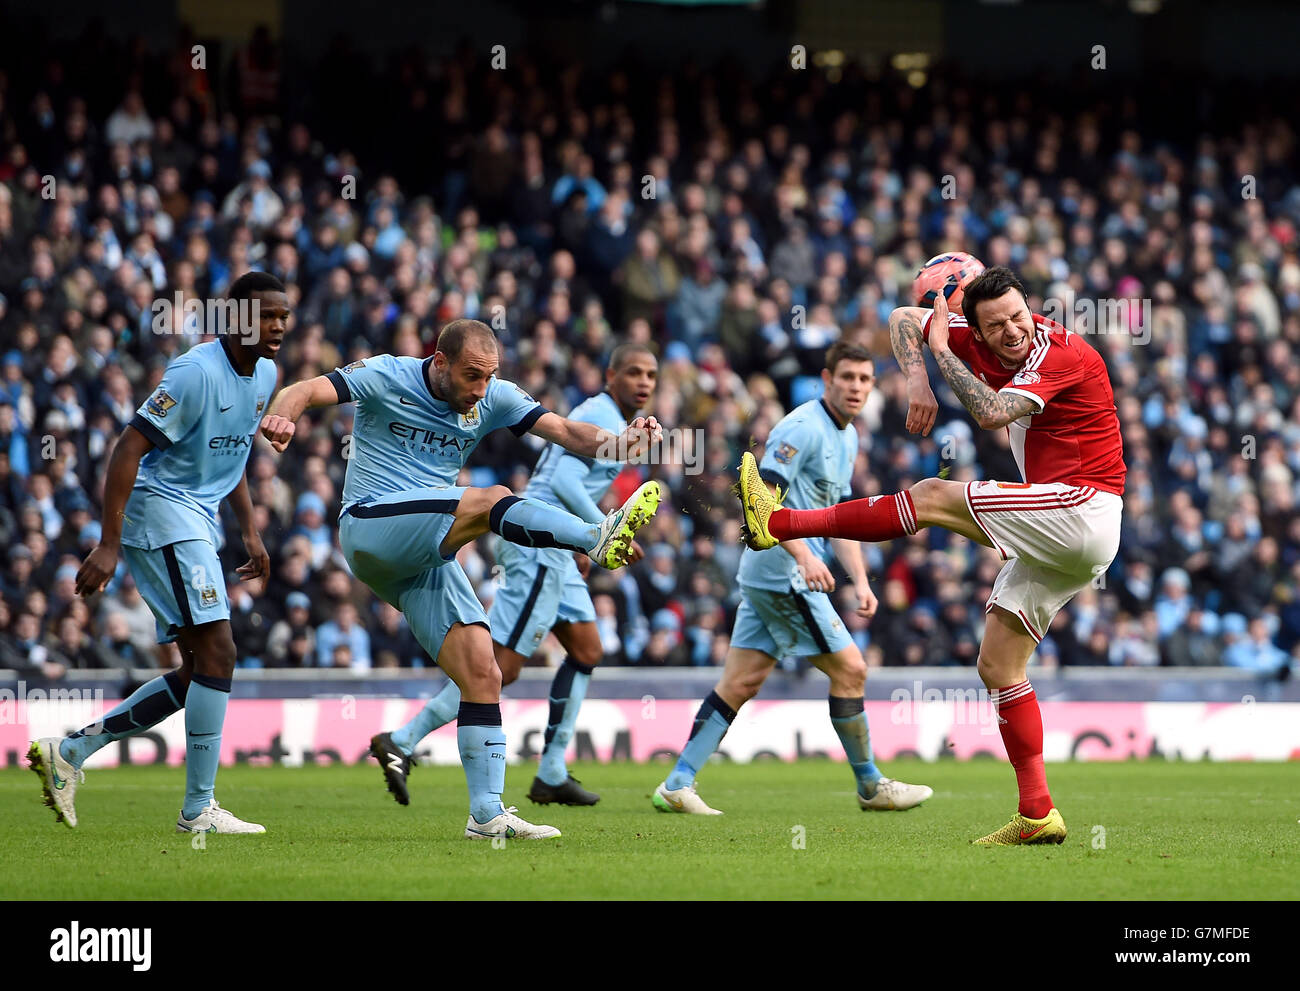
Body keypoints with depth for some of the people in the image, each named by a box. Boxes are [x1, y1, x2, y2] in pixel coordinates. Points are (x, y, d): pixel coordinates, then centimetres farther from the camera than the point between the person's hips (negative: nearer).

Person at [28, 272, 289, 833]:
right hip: (161, 511, -10)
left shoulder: (264, 375, 9)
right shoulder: (198, 371, -19)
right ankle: (198, 809, -11)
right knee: (217, 652, -15)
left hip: (197, 522, 10)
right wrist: (108, 545, -26)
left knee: (197, 672, 8)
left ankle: (71, 752, 14)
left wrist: (249, 531, 18)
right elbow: (129, 448, -21)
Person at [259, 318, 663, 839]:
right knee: (492, 501, -28)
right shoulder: (386, 377, -4)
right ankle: (599, 537, -49)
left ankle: (487, 814, -2)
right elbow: (306, 391, -15)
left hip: (429, 556, 6)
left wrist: (616, 442, -21)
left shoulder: (493, 399, 9)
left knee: (483, 674, -5)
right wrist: (280, 417, -39)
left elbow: (566, 431, 0)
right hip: (370, 525, -6)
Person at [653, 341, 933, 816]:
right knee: (849, 668, -4)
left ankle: (678, 783, 6)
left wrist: (860, 580, 13)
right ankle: (871, 787, 7)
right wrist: (803, 555, -32)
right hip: (782, 574, -10)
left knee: (742, 681, 6)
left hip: (766, 578, 10)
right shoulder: (803, 428, -14)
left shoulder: (847, 437, 17)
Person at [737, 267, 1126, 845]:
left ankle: (779, 522, -7)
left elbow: (992, 413, -29)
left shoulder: (1064, 355, -15)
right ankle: (1037, 815, 0)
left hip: (1083, 510, -10)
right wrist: (917, 380, -5)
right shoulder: (980, 342, 7)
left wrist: (942, 351, -19)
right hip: (1057, 539, 10)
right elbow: (904, 319, 13)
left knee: (934, 497, -14)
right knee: (997, 665, 5)